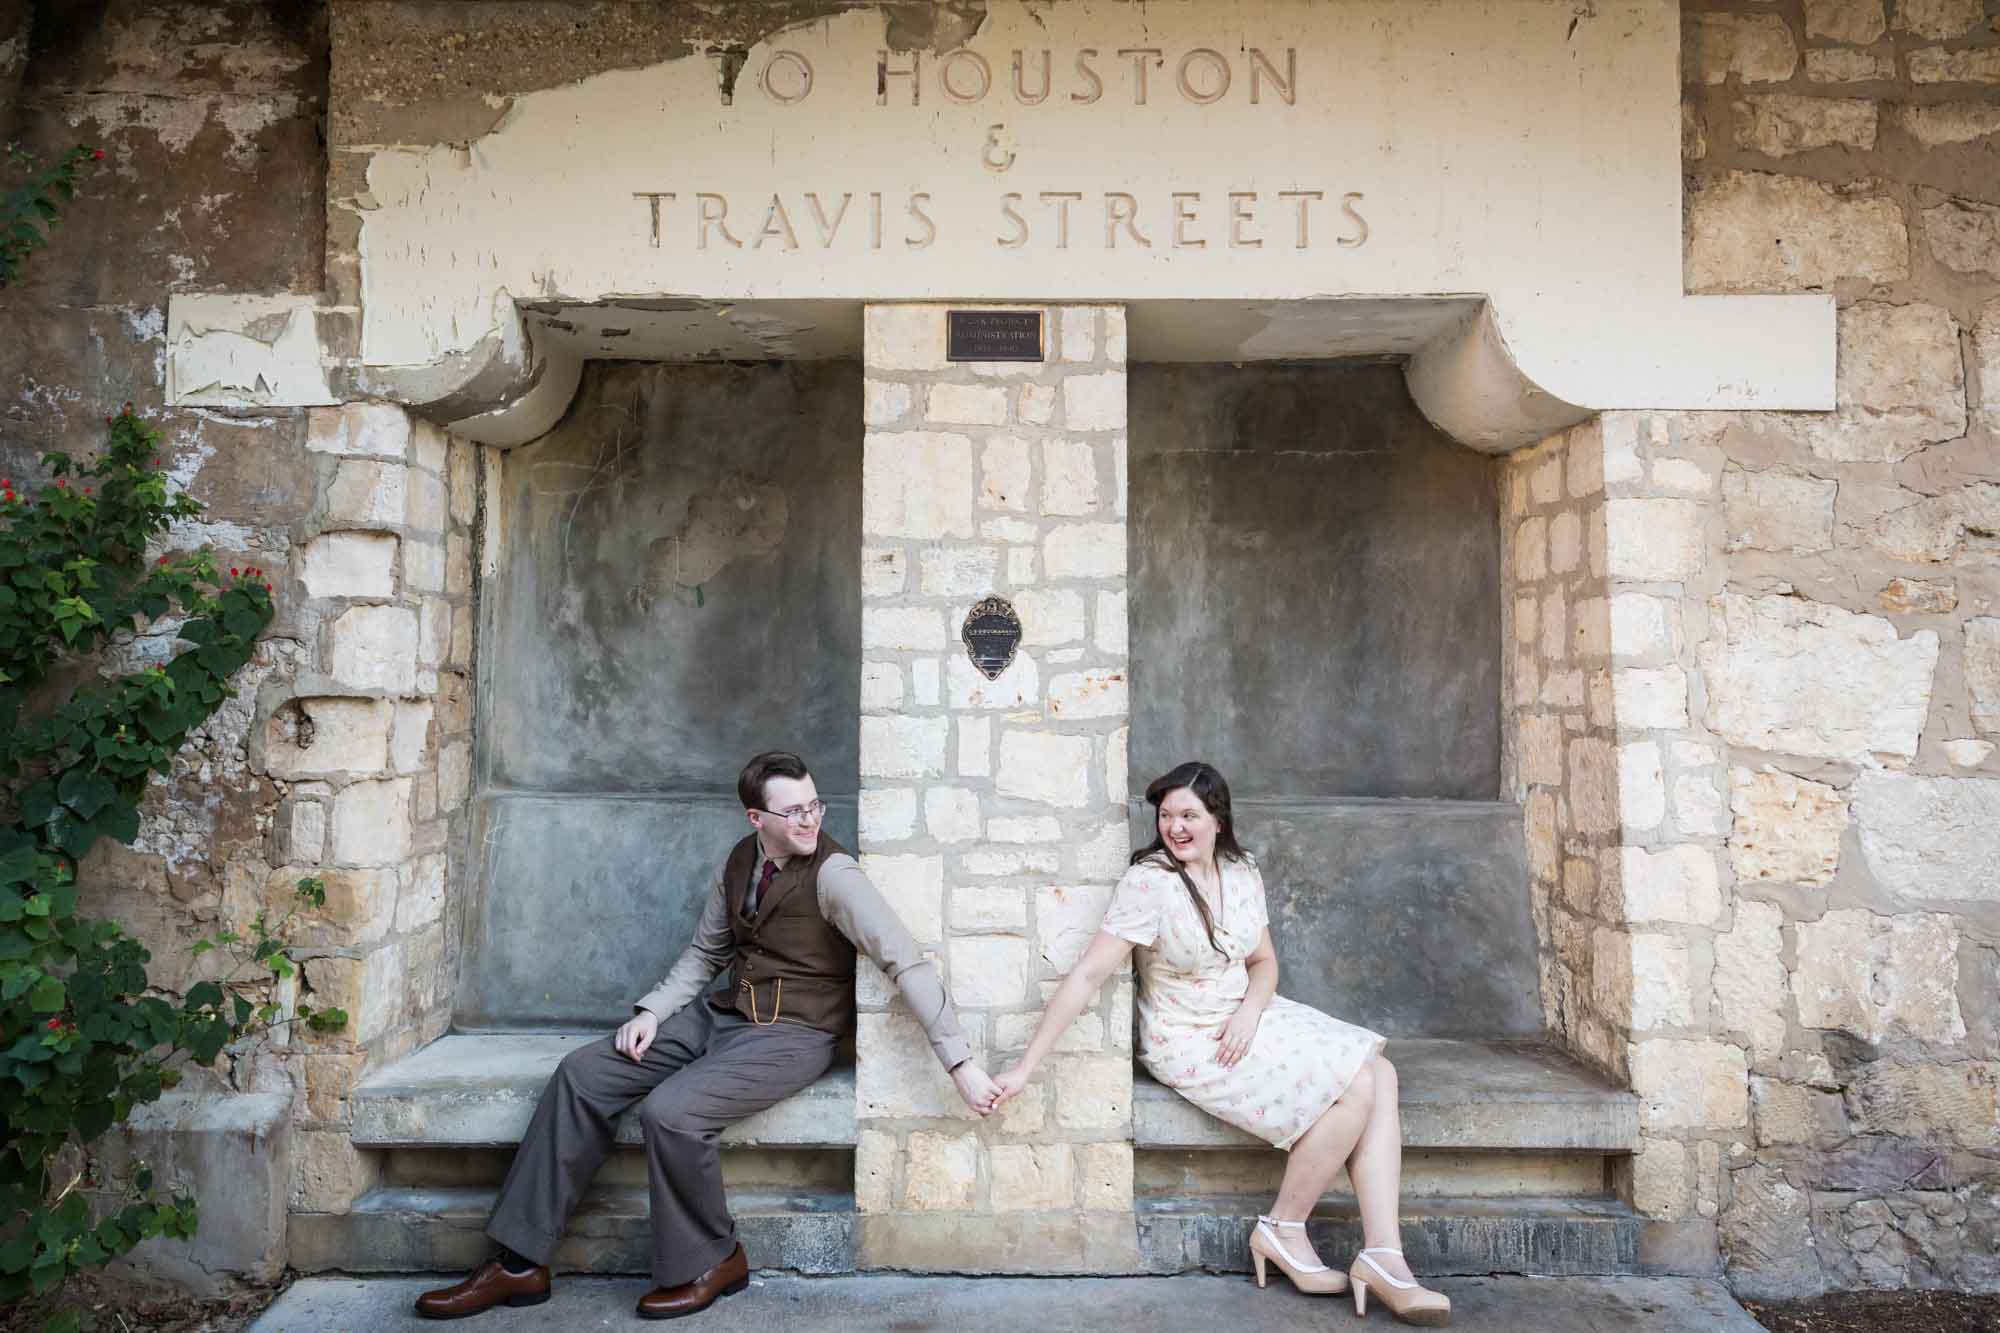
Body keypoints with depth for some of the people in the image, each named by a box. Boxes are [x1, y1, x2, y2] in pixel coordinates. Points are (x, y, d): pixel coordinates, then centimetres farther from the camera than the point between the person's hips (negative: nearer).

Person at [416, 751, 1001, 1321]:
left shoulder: (832, 874, -19)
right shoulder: (741, 861, 3)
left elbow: (908, 964, -23)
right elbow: (706, 952, 15)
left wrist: (961, 1062, -27)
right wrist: (652, 1011, 0)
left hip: (791, 1034, -7)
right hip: (722, 1015, 7)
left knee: (671, 1111, -28)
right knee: (582, 1074, -3)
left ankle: (712, 1262, 0)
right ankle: (518, 1263, 5)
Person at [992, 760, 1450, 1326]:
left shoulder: (1242, 874, 1)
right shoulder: (1148, 882, -19)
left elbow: (1263, 962, 11)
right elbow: (1087, 975, -22)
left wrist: (1249, 1012, -12)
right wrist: (1024, 1068, -24)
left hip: (1246, 1019, 7)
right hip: (1190, 1043, -7)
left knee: (1380, 1074, -8)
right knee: (1353, 1089, -17)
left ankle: (1383, 1257, -9)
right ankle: (1282, 1232, 1)